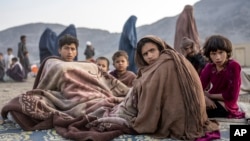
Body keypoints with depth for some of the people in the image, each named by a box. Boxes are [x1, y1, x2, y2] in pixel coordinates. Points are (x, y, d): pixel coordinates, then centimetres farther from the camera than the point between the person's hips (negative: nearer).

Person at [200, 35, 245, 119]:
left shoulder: (234, 66, -15)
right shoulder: (209, 67, 1)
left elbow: (231, 95, -18)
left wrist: (209, 95, -10)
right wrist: (205, 98, -28)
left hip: (227, 106, -5)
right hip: (214, 103, 6)